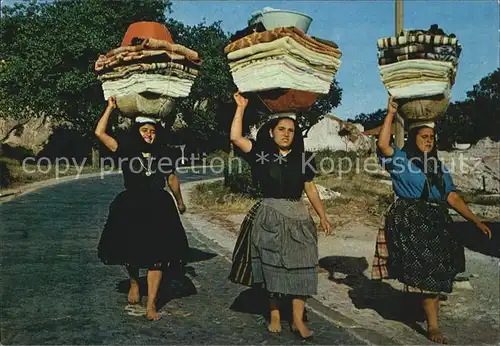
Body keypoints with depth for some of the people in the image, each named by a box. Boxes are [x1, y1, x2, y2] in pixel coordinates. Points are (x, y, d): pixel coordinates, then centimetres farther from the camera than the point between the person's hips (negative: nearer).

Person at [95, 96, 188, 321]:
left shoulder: (163, 153, 8)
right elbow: (99, 133, -6)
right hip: (130, 206, -1)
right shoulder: (126, 149, 1)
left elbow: (172, 178, 20)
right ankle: (134, 282, 39)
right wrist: (110, 108, -4)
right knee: (130, 249, 6)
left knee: (157, 254, -4)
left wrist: (179, 201, 28)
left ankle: (151, 304, 1)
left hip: (158, 207, 1)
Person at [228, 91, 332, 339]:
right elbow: (235, 137, -9)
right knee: (272, 264, 3)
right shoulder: (262, 154, 2)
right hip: (270, 215, -2)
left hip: (298, 216, 2)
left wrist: (323, 216, 9)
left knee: (300, 264, -3)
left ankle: (298, 319, 2)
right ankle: (275, 315, 13)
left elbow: (311, 189, 13)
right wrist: (240, 107, -8)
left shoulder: (302, 159, 9)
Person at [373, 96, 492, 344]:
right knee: (425, 272, -5)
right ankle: (433, 326, 3)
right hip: (410, 223, -5)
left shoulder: (438, 167, 16)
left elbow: (452, 197, 13)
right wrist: (390, 114, -17)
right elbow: (383, 145, -20)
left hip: (437, 225, 5)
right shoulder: (400, 159, 0)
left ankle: (431, 308, 28)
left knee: (437, 271, 8)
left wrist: (476, 221, 6)